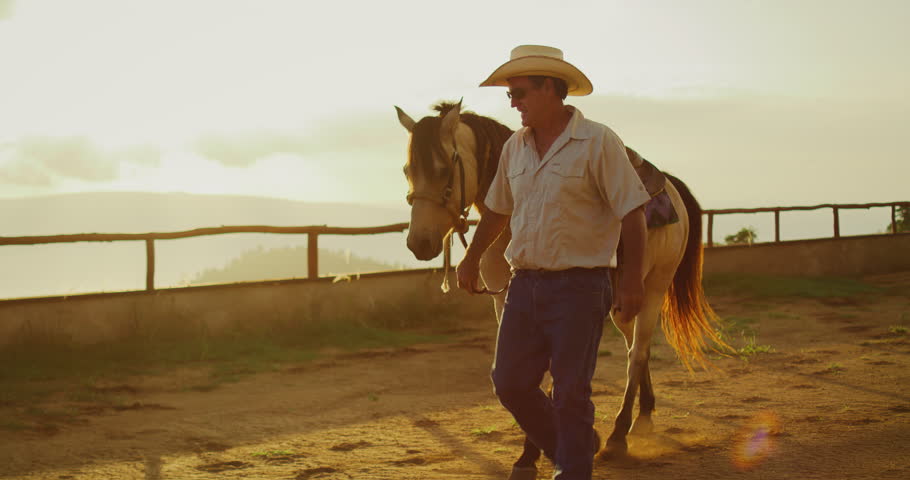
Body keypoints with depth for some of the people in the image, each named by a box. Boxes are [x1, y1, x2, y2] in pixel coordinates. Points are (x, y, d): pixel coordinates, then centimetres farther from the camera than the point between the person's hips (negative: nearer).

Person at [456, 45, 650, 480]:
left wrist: (632, 280, -14)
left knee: (570, 392, -3)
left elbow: (631, 212, -10)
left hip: (579, 286, -6)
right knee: (510, 383, 7)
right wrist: (471, 259, 28)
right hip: (524, 283, 6)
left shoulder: (598, 142, -9)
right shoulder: (514, 147, 8)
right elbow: (497, 210, 22)